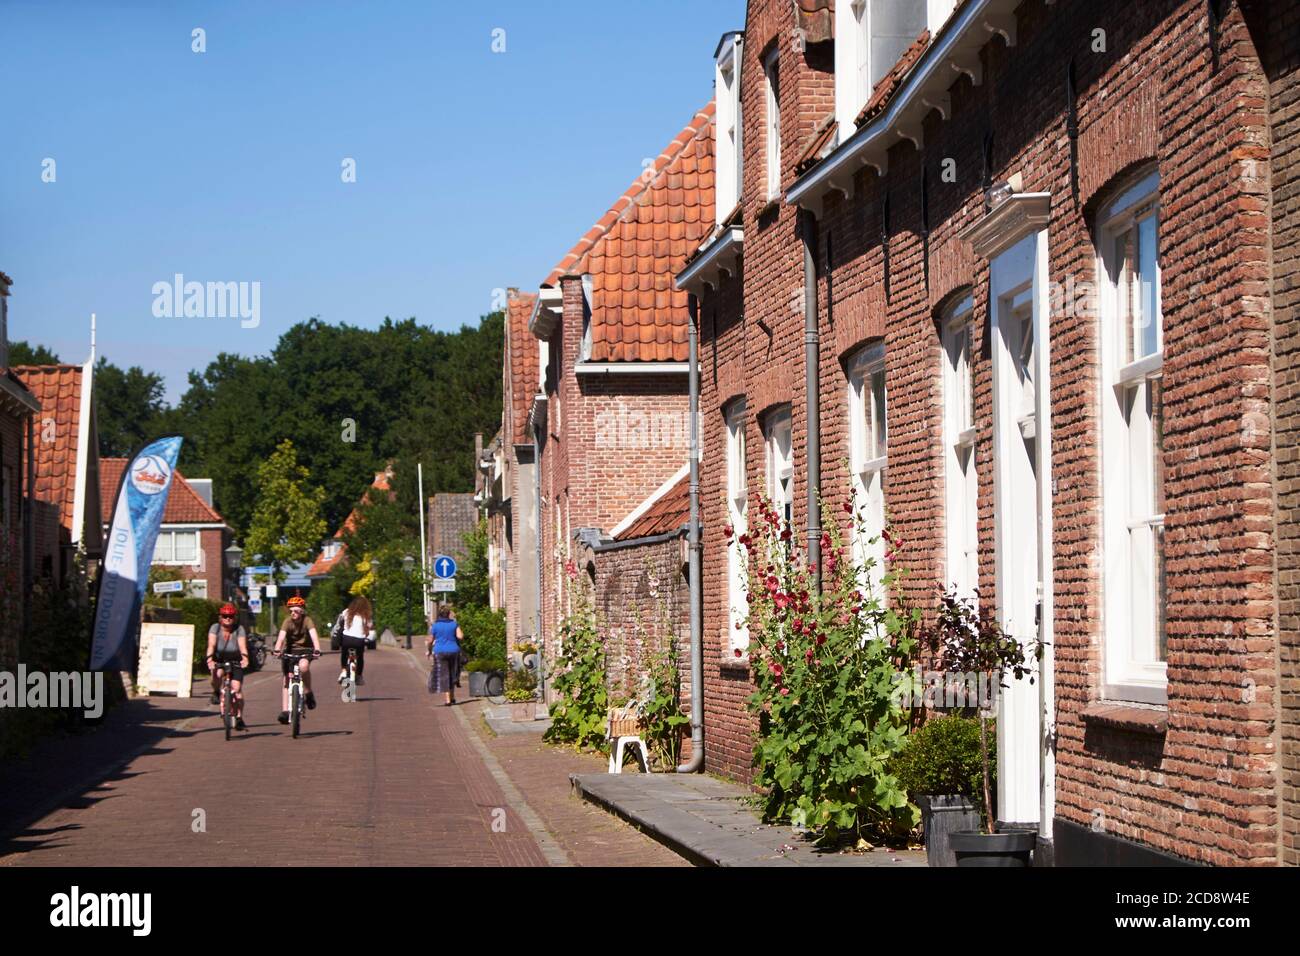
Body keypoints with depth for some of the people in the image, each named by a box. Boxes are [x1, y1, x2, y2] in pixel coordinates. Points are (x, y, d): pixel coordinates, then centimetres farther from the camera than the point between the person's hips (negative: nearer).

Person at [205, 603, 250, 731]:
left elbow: (242, 645, -27)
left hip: (235, 662, 0)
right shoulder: (215, 628, -13)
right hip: (218, 661, 0)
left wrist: (244, 657, -47)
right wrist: (209, 659, -44)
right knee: (217, 674, -34)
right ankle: (216, 693, -1)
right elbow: (211, 645, -26)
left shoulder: (239, 629, -14)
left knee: (237, 688, -15)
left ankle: (239, 719, -7)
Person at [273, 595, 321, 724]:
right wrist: (277, 650, -45)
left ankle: (309, 693, -16)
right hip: (290, 651, 2)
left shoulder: (307, 621, -15)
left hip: (305, 650, -2)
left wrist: (317, 650, -47)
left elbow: (314, 635, -30)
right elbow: (281, 637, -27)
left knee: (303, 666, -35)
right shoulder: (288, 622, -12)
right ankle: (285, 711, 0)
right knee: (287, 681, -3)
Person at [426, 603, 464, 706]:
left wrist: (429, 651, 17)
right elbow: (460, 636, -8)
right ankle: (452, 697, 25)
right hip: (453, 651, 3)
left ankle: (447, 699, -10)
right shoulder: (454, 624, 1)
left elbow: (430, 641, 0)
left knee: (443, 676, -3)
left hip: (440, 652, -3)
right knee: (452, 674, 18)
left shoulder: (435, 626, -4)